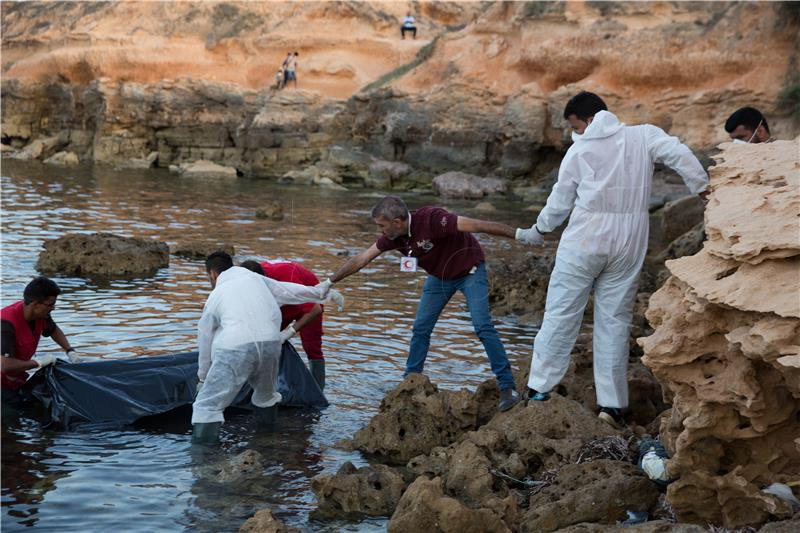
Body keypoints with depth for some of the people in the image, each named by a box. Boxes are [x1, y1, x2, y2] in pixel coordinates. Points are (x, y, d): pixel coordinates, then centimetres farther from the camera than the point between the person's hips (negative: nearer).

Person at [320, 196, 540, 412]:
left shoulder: (431, 219, -35)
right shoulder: (393, 235, -13)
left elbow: (478, 225, -36)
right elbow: (361, 260, -2)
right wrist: (329, 282, 2)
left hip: (469, 270, -6)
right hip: (440, 276, 6)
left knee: (483, 326, -17)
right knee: (420, 328, 3)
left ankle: (507, 387, -14)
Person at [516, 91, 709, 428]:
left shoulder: (579, 151, 2)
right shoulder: (644, 137, 4)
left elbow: (560, 203, 9)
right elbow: (680, 156, -11)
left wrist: (538, 231, 25)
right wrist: (703, 189, -3)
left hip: (583, 242, -2)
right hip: (628, 245, 2)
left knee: (560, 314, 6)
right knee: (615, 321, 7)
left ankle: (539, 390, 7)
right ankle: (612, 404, 6)